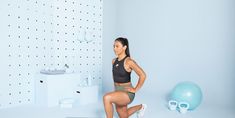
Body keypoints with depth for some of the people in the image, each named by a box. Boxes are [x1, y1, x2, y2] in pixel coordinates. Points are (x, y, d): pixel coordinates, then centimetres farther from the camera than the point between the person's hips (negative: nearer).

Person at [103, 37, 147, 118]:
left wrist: (135, 89, -15)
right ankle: (140, 107, 47)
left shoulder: (129, 61, -20)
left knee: (106, 98, -30)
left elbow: (143, 75, -21)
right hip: (118, 92, 8)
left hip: (127, 93, -7)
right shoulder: (114, 61, 1)